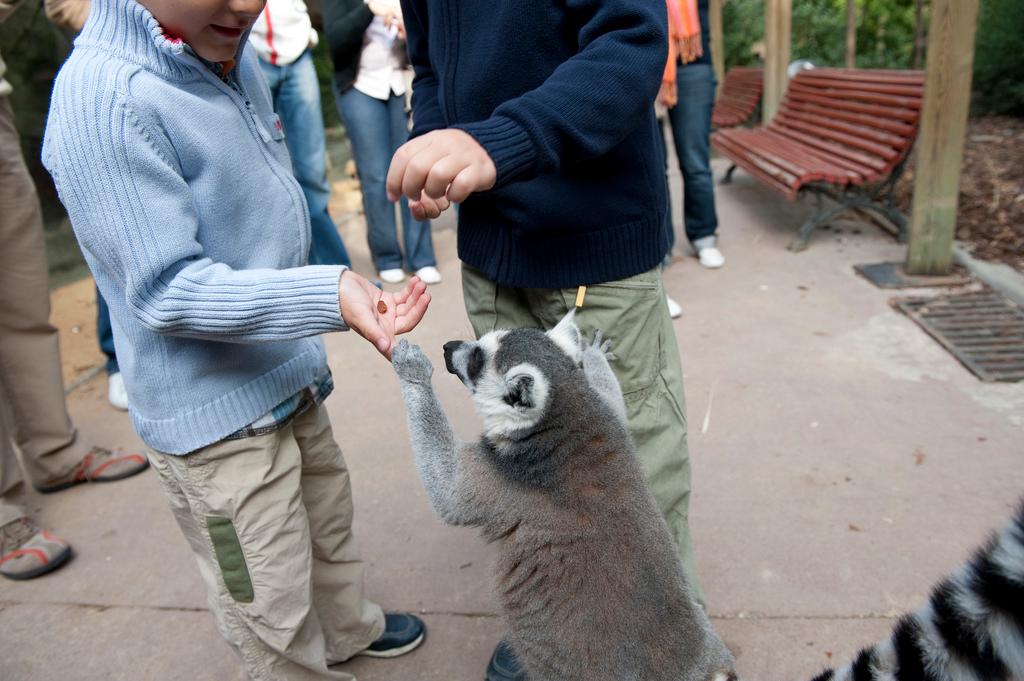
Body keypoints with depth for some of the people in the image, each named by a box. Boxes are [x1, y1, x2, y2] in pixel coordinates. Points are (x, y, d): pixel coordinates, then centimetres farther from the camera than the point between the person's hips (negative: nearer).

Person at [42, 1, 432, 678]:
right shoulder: (102, 102, -25)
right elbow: (166, 290, -24)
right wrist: (328, 294, -36)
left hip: (290, 380, 8)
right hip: (218, 417, -8)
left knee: (330, 522, 28)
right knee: (277, 621, 9)